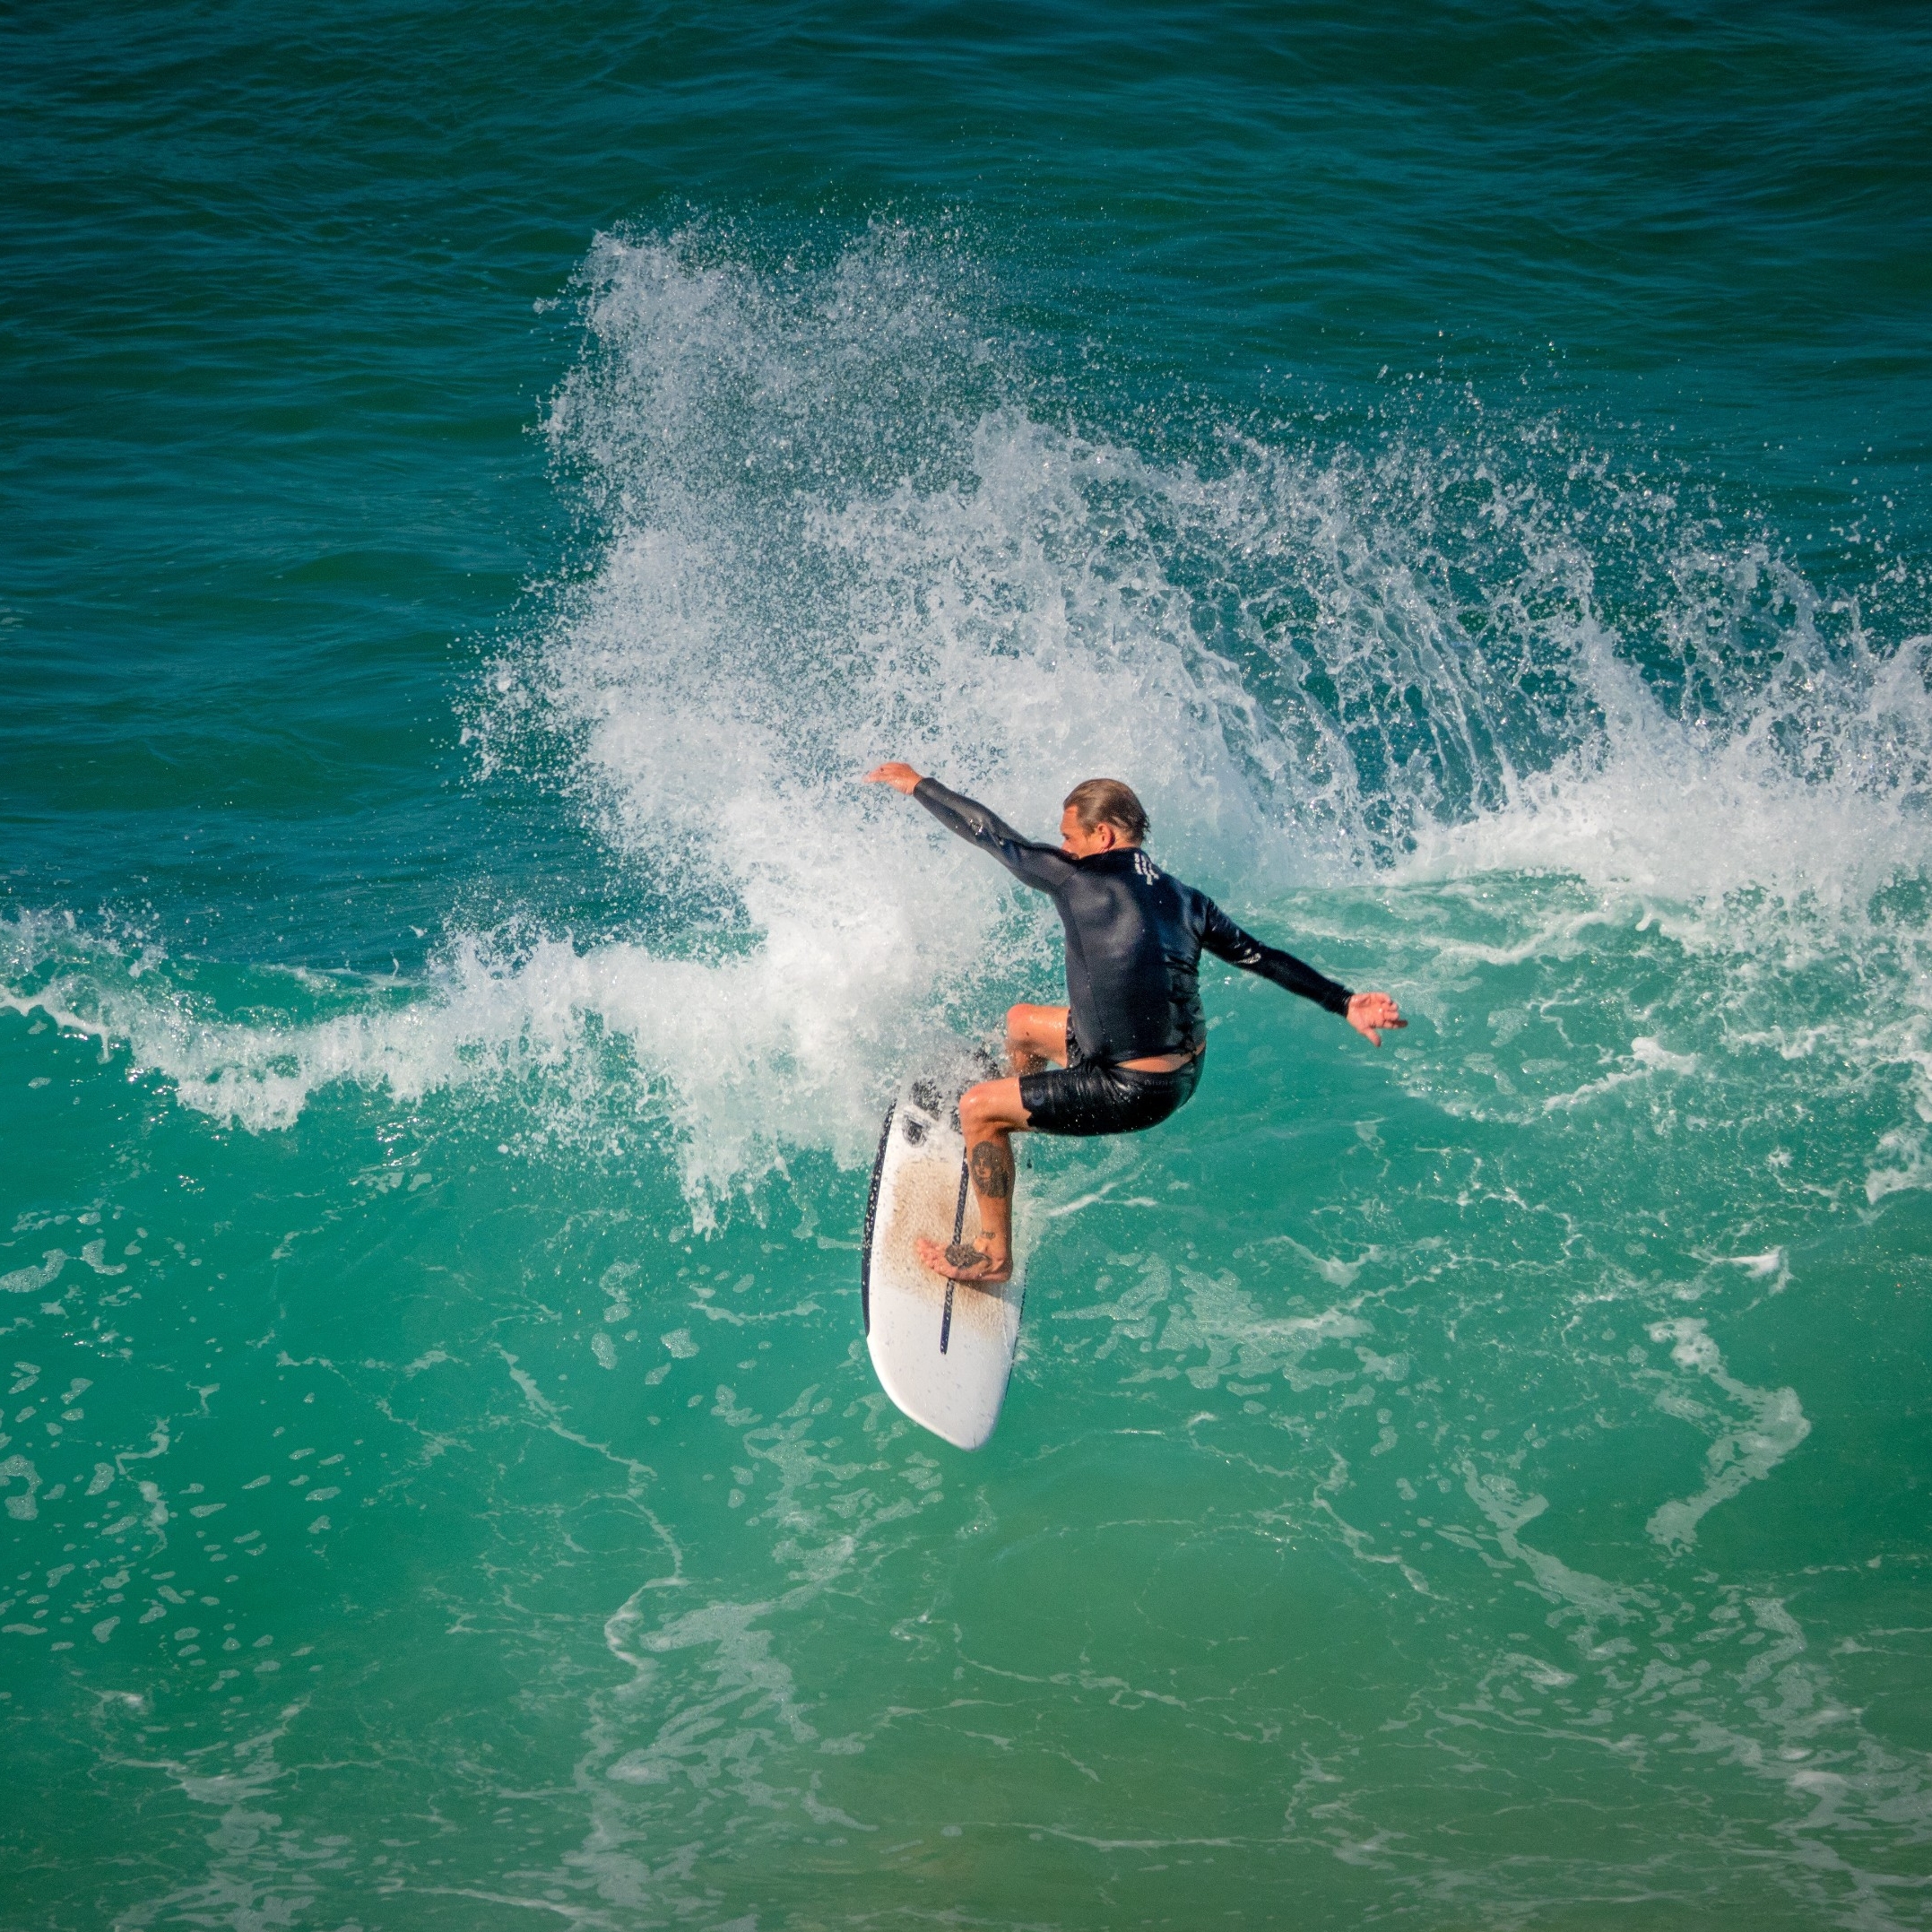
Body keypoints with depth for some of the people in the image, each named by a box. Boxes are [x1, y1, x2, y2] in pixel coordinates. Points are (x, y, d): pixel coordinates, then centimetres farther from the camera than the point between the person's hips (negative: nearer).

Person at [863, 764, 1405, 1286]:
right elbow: (1263, 958, 7)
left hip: (1136, 1092, -8)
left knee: (976, 1107, 6)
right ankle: (1021, 1126, 57)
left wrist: (917, 784, 8)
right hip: (1187, 1072, 9)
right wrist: (1345, 1004, 14)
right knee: (1022, 1024, 28)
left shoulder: (1077, 878, -15)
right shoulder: (1184, 899, 4)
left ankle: (993, 1254, 17)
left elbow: (989, 832, -5)